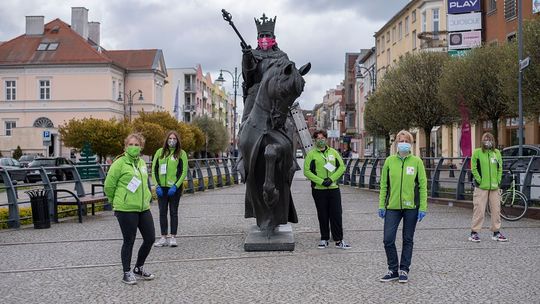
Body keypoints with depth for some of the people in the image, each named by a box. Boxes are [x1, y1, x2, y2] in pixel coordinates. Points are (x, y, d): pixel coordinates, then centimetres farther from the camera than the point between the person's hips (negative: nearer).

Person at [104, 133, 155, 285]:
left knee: (150, 238, 9)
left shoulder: (142, 163, 11)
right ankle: (127, 273, 17)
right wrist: (116, 202, 5)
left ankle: (139, 268, 28)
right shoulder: (120, 163, -10)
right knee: (129, 241, 2)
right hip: (126, 209, -7)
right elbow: (109, 186, -6)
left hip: (143, 208, 7)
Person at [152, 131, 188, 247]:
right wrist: (157, 185, -4)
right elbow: (154, 169, 6)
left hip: (175, 188, -3)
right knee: (162, 212, 5)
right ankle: (163, 238, 11)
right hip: (161, 188, 3)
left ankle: (173, 237, 8)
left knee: (173, 212, 3)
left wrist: (176, 186, -13)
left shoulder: (181, 153, -1)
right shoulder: (160, 152, 6)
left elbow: (184, 172, -4)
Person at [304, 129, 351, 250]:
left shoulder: (333, 152, 10)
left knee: (336, 215, 0)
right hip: (319, 190, -2)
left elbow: (342, 167, 6)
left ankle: (339, 240, 5)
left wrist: (331, 179, -9)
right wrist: (321, 181, -15)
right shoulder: (311, 154, 1)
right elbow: (307, 171, -6)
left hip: (334, 188, 2)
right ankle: (324, 239, 15)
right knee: (323, 216, 5)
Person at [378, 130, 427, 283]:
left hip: (411, 207, -1)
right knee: (388, 239, -2)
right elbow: (384, 184, 7)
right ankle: (393, 270, 13)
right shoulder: (390, 160, 4)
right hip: (392, 206, 1)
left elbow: (423, 185, 0)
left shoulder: (416, 161, -1)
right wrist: (381, 206, 3)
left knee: (408, 240, 9)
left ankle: (404, 270, 21)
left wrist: (423, 208, -6)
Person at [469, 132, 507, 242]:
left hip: (494, 187, 4)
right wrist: (479, 180, -10)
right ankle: (474, 233, 3)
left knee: (496, 210, 7)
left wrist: (498, 181, 4)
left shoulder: (497, 153, 11)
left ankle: (496, 232, 18)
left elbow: (500, 169, 14)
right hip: (481, 187, -4)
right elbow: (474, 168, -4)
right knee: (479, 210, -4)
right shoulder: (477, 152, -1)